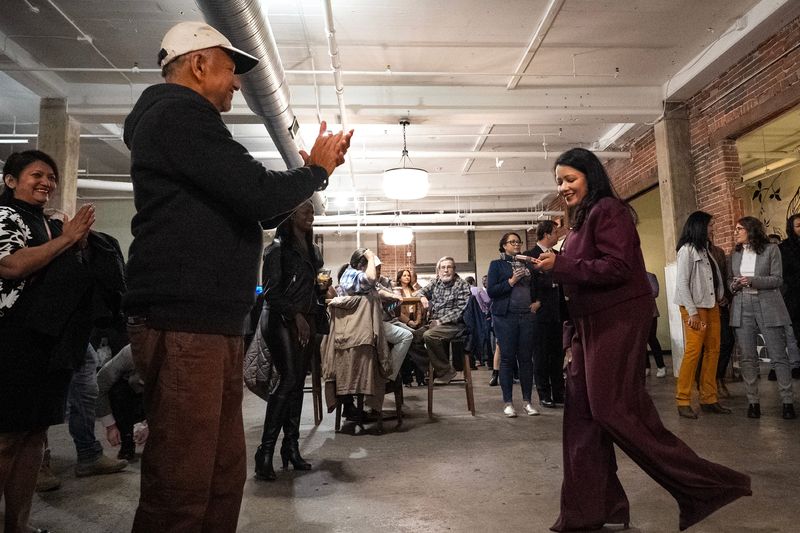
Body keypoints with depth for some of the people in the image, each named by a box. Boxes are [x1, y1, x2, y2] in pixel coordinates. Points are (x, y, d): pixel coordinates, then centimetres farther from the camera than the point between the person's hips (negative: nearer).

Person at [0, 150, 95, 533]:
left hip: (52, 343, 8)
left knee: (33, 433, 10)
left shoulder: (53, 225, 19)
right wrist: (67, 238, -11)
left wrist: (78, 245, 4)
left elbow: (70, 277, 21)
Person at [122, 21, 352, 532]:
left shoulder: (181, 119, 25)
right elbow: (259, 197, -19)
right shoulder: (181, 113, -8)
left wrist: (314, 169, 20)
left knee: (225, 477, 14)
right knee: (181, 492, -3)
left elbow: (241, 202, 27)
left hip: (211, 325, 10)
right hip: (185, 326, -10)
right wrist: (316, 170, 1)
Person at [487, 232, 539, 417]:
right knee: (507, 358, -1)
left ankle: (527, 401, 12)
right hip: (505, 316, -3)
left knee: (526, 358, 4)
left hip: (526, 315, 4)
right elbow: (491, 291, -4)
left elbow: (536, 286, 23)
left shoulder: (527, 264, 16)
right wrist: (511, 281, -13)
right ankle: (507, 402, 5)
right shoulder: (497, 264, 5)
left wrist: (538, 302, 5)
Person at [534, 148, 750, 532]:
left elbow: (617, 267, -19)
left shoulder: (607, 210, -9)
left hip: (618, 321, -10)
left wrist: (560, 264, -21)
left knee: (614, 409, -9)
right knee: (582, 414, 7)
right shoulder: (582, 218, 19)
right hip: (591, 324, 10)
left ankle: (707, 485, 8)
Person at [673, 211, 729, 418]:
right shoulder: (686, 250, -5)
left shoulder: (705, 249, 19)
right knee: (693, 352, -10)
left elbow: (714, 278, 15)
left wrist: (720, 298, 2)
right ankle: (683, 401, -5)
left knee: (713, 351, 5)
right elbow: (682, 283, -11)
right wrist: (692, 312, -15)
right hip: (694, 308, -8)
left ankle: (709, 399, 11)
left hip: (711, 306, 8)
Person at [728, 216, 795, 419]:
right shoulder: (735, 254, 14)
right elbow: (729, 279, 19)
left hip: (767, 306, -3)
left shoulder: (771, 249, 2)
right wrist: (733, 285, -3)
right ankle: (753, 401, 8)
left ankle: (788, 401, 7)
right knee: (747, 357, 2)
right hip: (742, 308, 3)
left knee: (778, 355, -2)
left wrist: (752, 280, -17)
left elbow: (778, 279, -3)